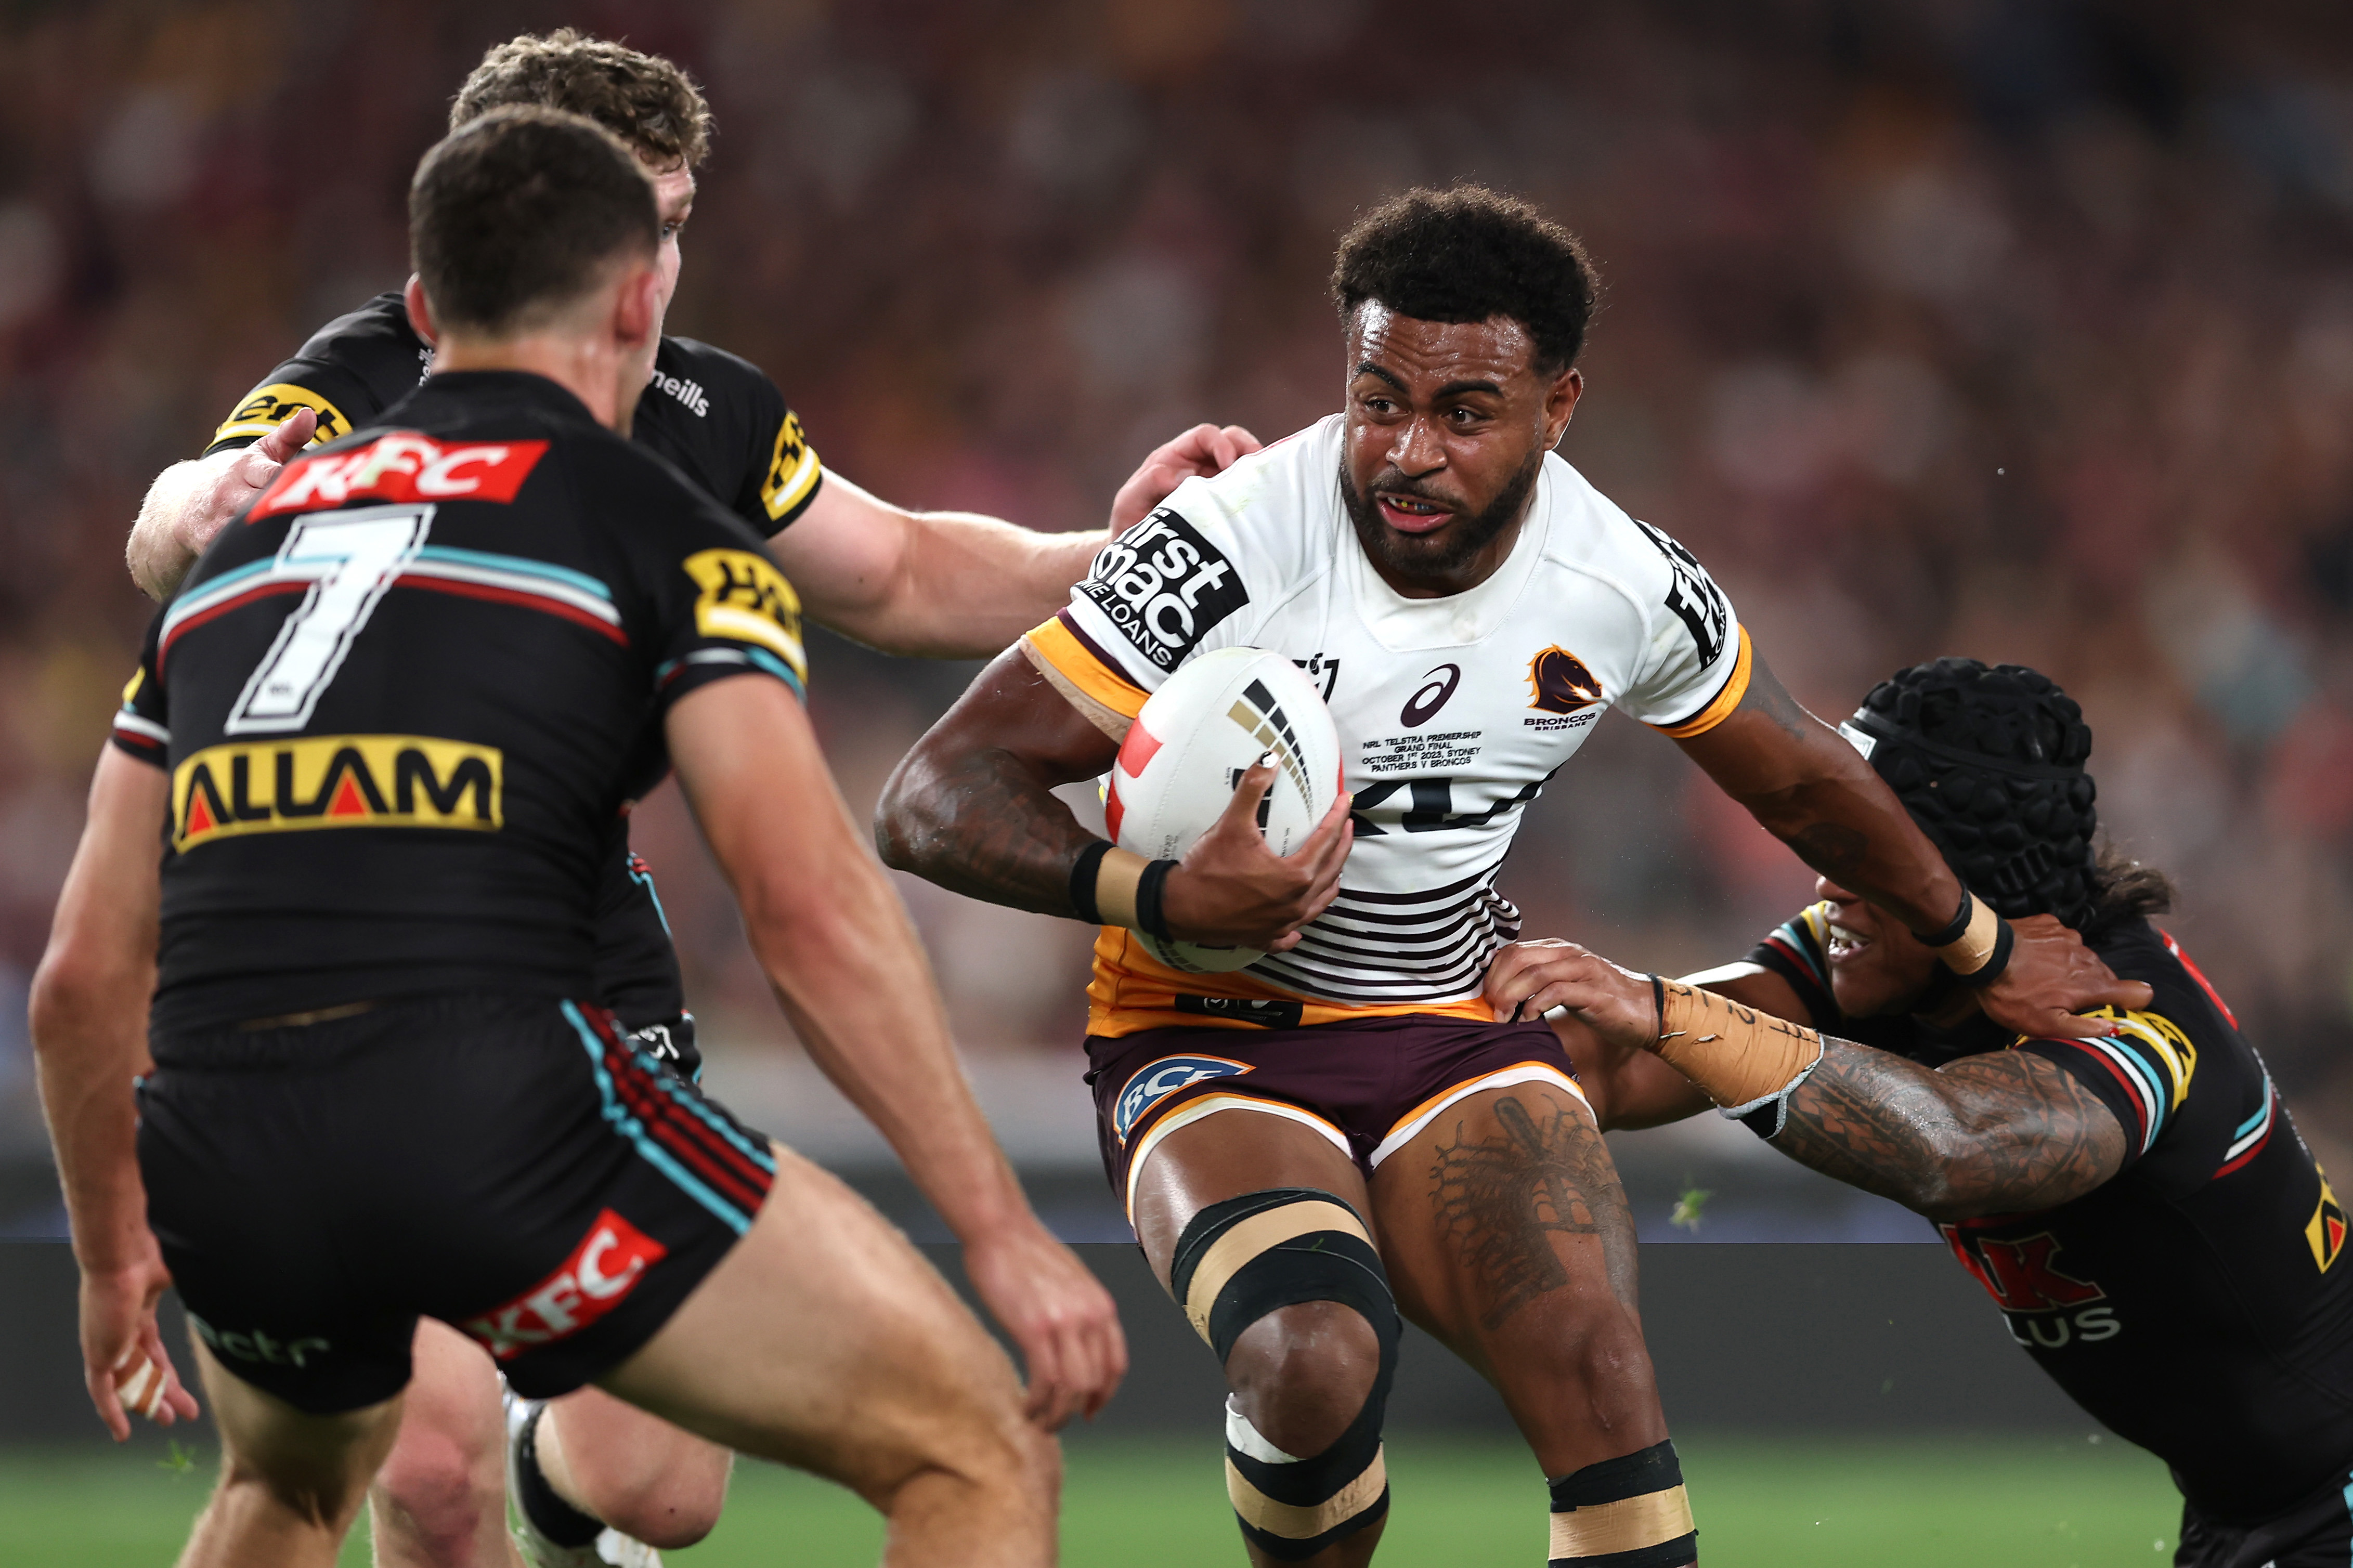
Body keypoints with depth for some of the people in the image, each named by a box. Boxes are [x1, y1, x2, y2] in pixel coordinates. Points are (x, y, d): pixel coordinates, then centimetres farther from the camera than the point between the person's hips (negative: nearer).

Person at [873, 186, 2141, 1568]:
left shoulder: (1630, 588, -8)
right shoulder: (1228, 552, -22)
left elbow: (1806, 786, 13)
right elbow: (933, 801, -22)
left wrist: (1984, 953, 25)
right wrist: (1159, 897, -39)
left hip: (1463, 1026, 3)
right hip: (1216, 1038, -3)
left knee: (1604, 1386, -22)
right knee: (1318, 1362, -31)